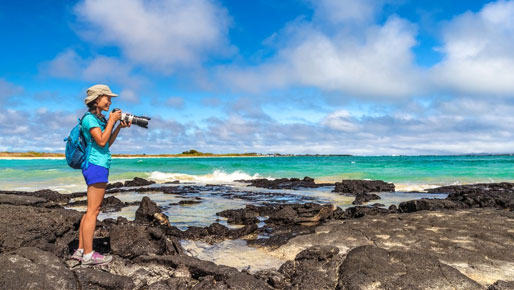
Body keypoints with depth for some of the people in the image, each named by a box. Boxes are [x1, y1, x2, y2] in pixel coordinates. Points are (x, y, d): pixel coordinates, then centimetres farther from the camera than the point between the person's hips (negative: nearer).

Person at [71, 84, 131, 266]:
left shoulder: (99, 119, 17)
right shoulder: (89, 118, -10)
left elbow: (108, 143, 19)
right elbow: (101, 141, -18)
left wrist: (119, 126, 12)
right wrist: (111, 121, -11)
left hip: (99, 166, 10)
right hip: (96, 166, -10)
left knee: (92, 210, 11)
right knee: (93, 210, -8)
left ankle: (81, 250, 17)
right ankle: (88, 255, -4)